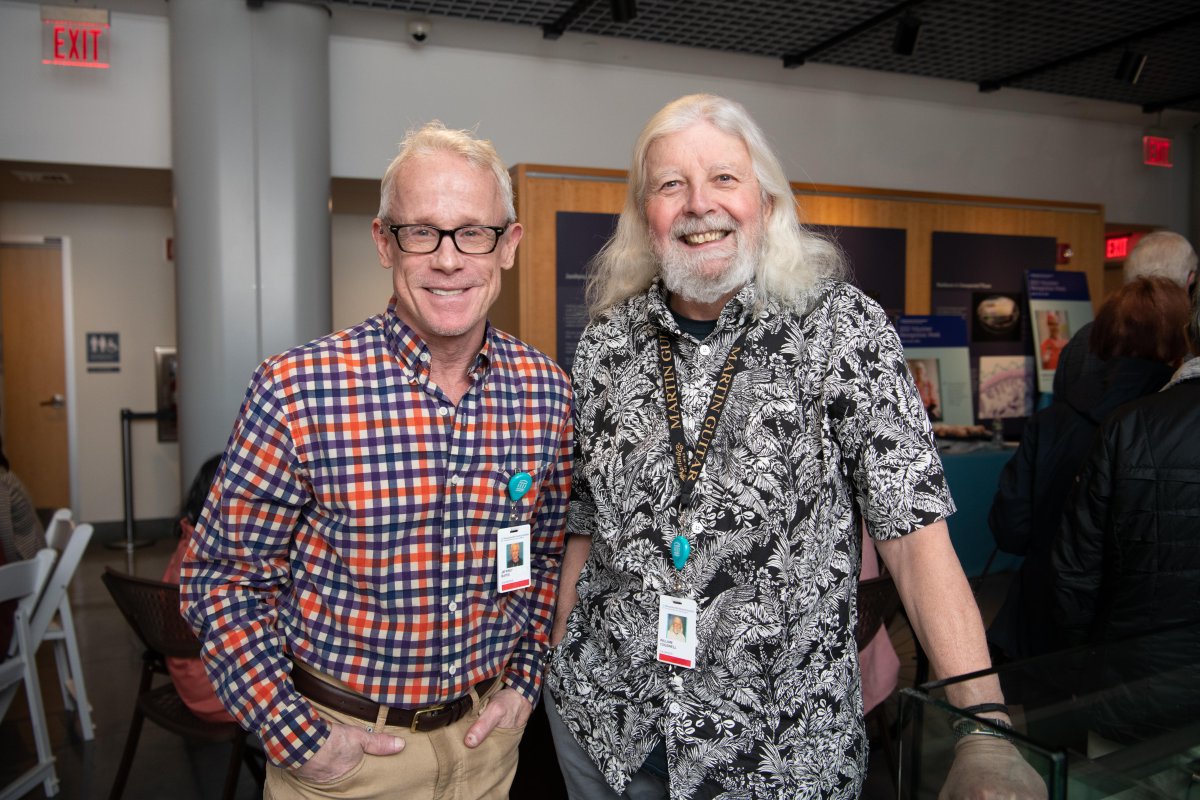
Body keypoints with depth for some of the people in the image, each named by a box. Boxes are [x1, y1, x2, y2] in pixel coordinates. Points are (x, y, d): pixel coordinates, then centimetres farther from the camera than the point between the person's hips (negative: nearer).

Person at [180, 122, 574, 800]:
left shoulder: (549, 393, -8)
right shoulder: (298, 391, -19)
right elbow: (223, 579, -10)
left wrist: (525, 681, 1)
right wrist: (297, 739, -11)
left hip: (487, 733, 4)